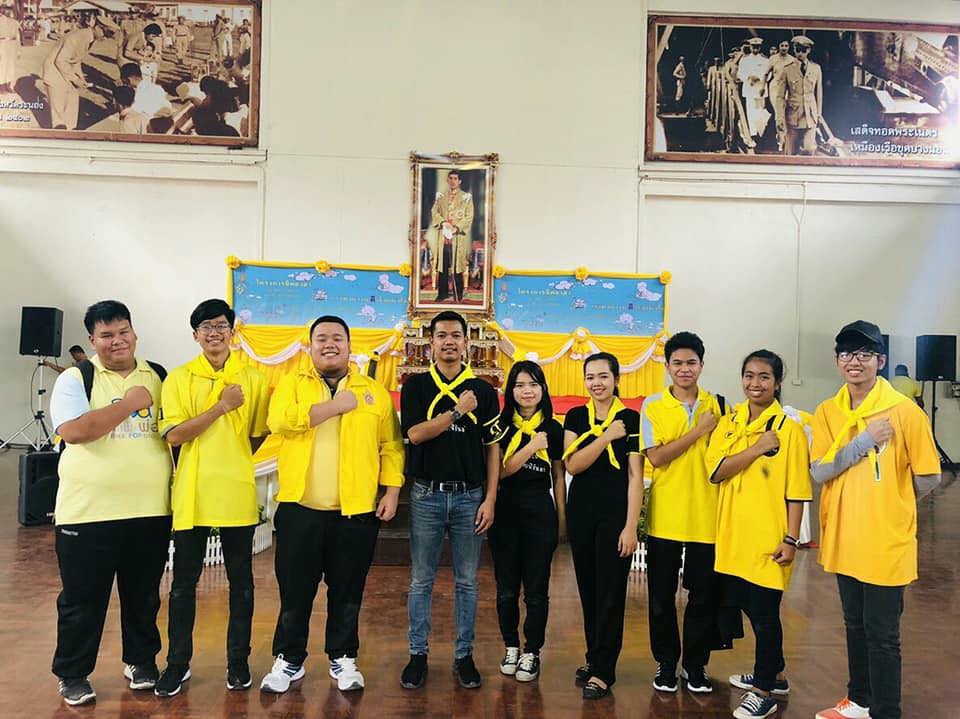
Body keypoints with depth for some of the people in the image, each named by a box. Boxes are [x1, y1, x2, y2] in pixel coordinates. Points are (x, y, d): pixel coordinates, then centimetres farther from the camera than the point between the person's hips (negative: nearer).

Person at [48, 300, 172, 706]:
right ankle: (72, 674, 27)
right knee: (83, 598, 9)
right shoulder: (76, 379, -4)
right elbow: (72, 431, -19)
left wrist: (176, 484, 3)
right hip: (89, 513, -3)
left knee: (143, 595, 15)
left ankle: (141, 661, 33)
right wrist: (129, 403, -18)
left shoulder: (159, 377, 8)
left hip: (150, 510, 3)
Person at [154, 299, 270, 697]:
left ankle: (238, 660, 26)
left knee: (241, 582, 10)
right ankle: (178, 662, 26)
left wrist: (231, 459, 2)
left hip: (237, 493, 0)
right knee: (184, 582, 10)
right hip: (191, 495, 0)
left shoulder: (253, 379, 2)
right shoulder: (179, 378, 0)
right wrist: (222, 406, -15)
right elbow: (173, 435, -10)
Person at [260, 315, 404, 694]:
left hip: (356, 511, 1)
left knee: (347, 592, 11)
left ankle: (343, 659, 28)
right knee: (295, 591, 9)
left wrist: (391, 492, -4)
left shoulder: (375, 391, 6)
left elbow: (391, 446, 4)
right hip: (299, 509, 0)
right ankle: (289, 661, 26)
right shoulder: (291, 384, 4)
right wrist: (335, 406, -15)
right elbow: (279, 421, -16)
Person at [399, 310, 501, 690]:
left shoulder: (484, 391, 4)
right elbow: (415, 434, -11)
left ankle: (464, 655, 22)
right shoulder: (416, 385, 2)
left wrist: (490, 499, -3)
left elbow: (492, 448, 4)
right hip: (426, 495, -1)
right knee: (421, 580, 8)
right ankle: (418, 653, 21)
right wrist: (457, 411, -14)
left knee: (467, 581, 10)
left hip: (469, 496, 1)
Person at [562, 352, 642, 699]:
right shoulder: (575, 417, 5)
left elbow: (635, 476, -6)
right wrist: (605, 438, -16)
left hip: (616, 512, -3)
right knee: (588, 587, 12)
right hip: (581, 511, 3)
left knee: (610, 591, 0)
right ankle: (594, 656, 28)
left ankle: (603, 670, 10)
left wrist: (631, 526, -10)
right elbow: (572, 465, -7)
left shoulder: (632, 419, -4)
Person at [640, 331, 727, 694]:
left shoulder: (716, 404, 4)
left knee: (704, 595, 9)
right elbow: (656, 457, -13)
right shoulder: (653, 405, -3)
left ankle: (696, 665, 26)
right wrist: (698, 431, -15)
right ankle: (666, 663, 26)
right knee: (662, 596, 9)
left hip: (706, 517, 2)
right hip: (665, 517, -1)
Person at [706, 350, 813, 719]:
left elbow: (797, 491, -8)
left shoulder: (789, 428, -8)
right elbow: (715, 471, -8)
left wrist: (791, 539, -11)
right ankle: (773, 673, 37)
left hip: (768, 538, -5)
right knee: (750, 608, 17)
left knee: (764, 613, 3)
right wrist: (758, 448, -16)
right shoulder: (728, 423, 5)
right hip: (733, 535, 5)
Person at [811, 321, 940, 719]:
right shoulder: (827, 412, 1)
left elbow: (928, 479, -5)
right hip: (843, 538, 5)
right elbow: (818, 471, -9)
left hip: (886, 542, -5)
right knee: (855, 625, 20)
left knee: (882, 634, 5)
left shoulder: (904, 411, -12)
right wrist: (864, 441, -18)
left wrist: (888, 503, 7)